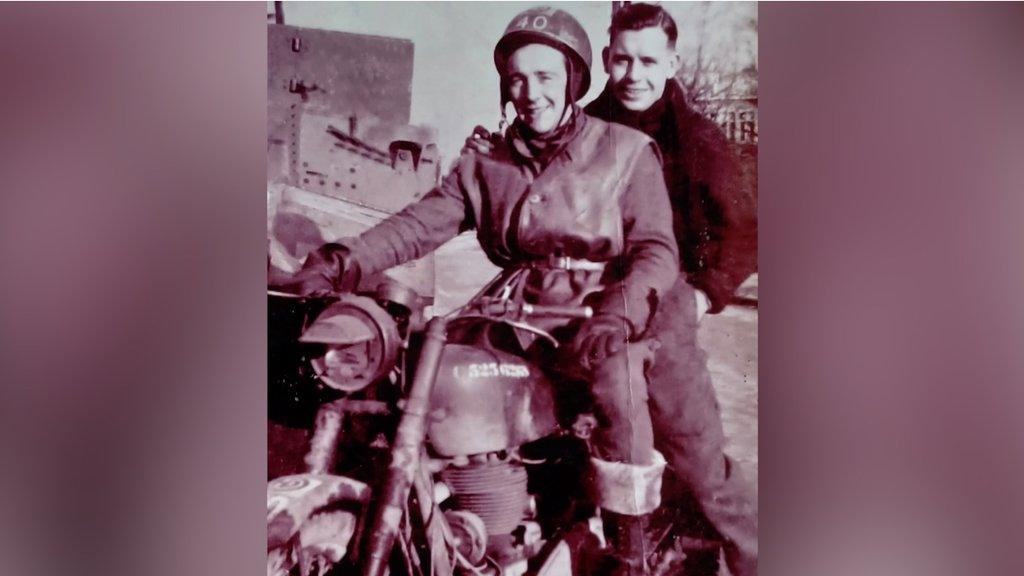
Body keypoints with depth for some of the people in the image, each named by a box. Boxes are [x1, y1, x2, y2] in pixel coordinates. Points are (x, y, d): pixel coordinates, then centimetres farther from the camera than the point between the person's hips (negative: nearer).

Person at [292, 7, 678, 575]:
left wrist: (615, 315, -27)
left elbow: (656, 250, -7)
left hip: (597, 317, -3)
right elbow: (418, 223, -1)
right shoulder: (487, 166, 13)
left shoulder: (627, 151, 3)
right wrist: (340, 261, -19)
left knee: (616, 379, -31)